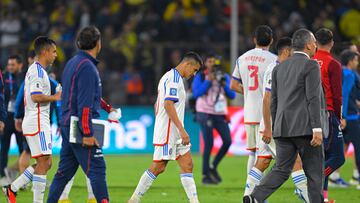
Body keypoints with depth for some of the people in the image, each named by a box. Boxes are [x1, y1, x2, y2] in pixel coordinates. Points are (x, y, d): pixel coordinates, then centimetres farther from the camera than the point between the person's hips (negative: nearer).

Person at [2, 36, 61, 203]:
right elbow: (36, 97, -22)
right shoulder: (38, 71, -13)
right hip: (38, 122, -10)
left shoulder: (35, 70, 19)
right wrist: (55, 97, -12)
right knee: (43, 162, -10)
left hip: (35, 122, 10)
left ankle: (12, 189, 11)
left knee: (45, 163, 10)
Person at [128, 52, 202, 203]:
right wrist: (182, 130, -24)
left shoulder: (168, 76, 19)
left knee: (187, 164, 1)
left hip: (175, 133, 10)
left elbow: (157, 105, 24)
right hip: (168, 132, -10)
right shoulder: (174, 78, -13)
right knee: (158, 167, -5)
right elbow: (168, 104, -22)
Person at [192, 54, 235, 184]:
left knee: (227, 141, -7)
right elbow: (196, 93, -14)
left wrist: (224, 84, -11)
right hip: (205, 114, -5)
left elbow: (232, 95, 5)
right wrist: (208, 81, -18)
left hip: (220, 114, 5)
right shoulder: (200, 77, -1)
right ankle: (205, 176, -3)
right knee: (209, 144, -10)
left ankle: (213, 167, 12)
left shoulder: (224, 77, 10)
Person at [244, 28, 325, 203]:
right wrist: (317, 129, -16)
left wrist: (275, 129, 22)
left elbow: (274, 102, 17)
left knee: (281, 169, 4)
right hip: (305, 127, -6)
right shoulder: (310, 66, -6)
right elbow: (313, 99, -14)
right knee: (314, 172, 4)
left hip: (283, 129, 6)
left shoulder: (279, 68, 15)